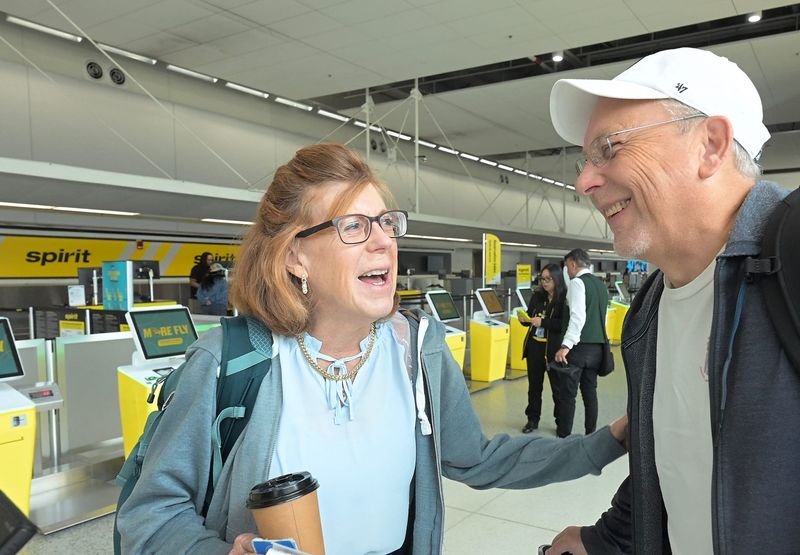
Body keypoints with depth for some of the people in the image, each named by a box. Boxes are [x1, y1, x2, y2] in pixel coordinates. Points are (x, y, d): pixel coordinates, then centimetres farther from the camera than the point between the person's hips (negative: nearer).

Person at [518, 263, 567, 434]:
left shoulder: (564, 298, -11)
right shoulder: (537, 295, 6)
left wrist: (543, 322, -23)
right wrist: (524, 319, -6)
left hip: (553, 348, -5)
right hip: (534, 346, 5)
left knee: (557, 387, 7)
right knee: (534, 385, 14)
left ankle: (561, 423, 22)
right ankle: (532, 419, 27)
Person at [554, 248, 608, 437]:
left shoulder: (578, 282, -11)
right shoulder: (601, 285, 14)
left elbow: (578, 317, -22)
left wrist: (566, 346, -24)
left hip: (579, 346, -8)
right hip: (597, 346, 8)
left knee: (568, 393, -1)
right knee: (590, 391, 14)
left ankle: (564, 436, 3)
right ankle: (590, 434, 20)